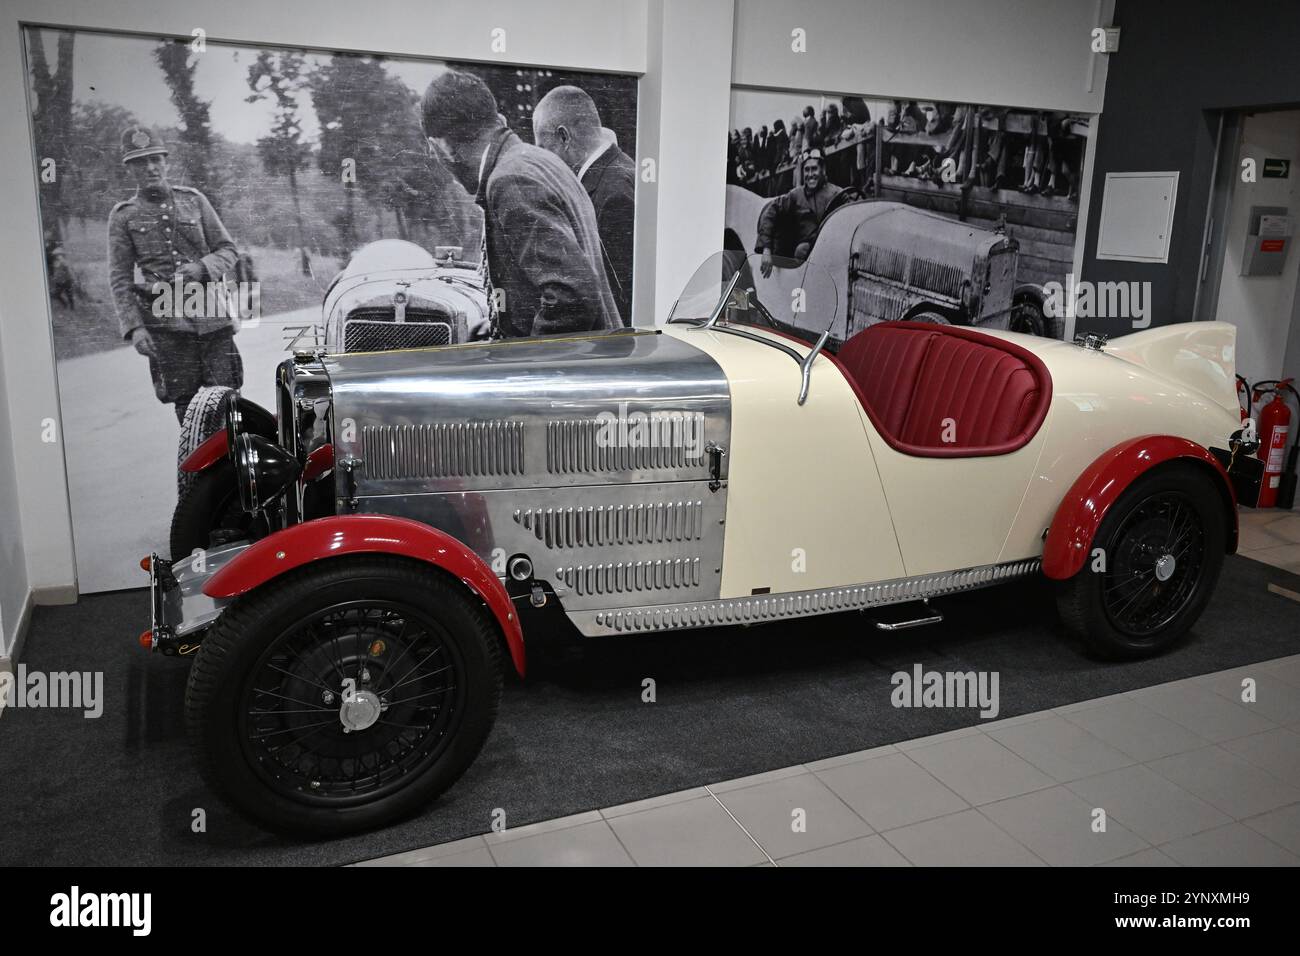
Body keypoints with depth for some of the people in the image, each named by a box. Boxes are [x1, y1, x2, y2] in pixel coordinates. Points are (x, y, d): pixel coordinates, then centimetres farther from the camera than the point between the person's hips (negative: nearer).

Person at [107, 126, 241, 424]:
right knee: (185, 403, -1)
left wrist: (201, 268, -10)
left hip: (211, 315, 1)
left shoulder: (193, 200, 11)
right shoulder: (123, 216, 7)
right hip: (165, 323, -1)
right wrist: (134, 327, -7)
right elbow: (120, 279, 4)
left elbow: (228, 250, 11)